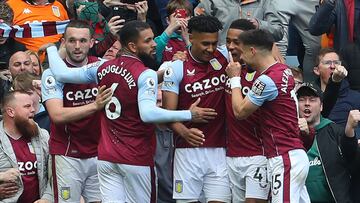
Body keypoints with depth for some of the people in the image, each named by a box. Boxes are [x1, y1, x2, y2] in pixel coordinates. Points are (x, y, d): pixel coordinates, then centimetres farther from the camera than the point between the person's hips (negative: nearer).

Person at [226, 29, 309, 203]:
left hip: (284, 158, -10)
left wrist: (234, 79, 6)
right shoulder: (284, 71, 11)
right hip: (297, 154, 10)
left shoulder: (266, 80, -16)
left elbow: (240, 112, -5)